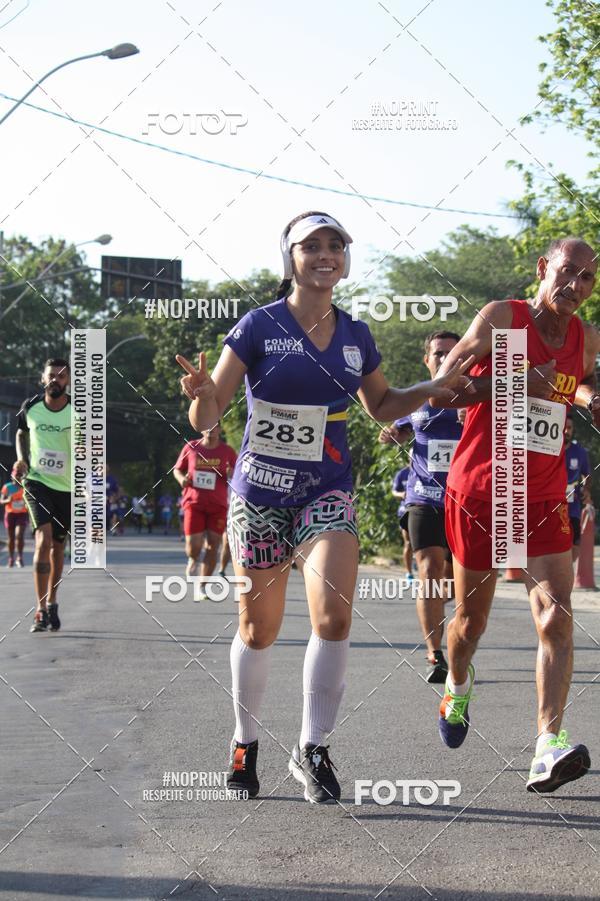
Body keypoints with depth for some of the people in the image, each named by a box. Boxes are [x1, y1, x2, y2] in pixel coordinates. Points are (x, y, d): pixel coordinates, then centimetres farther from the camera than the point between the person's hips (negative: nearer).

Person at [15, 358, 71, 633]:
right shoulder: (30, 407, -3)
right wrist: (21, 458, 1)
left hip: (67, 487, 1)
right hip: (36, 481, -1)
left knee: (57, 547, 12)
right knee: (43, 539, -19)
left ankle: (52, 603, 32)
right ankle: (41, 609, -17)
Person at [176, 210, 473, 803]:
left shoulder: (355, 336, 5)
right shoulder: (259, 326, -7)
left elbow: (382, 406, 21)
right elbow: (206, 419, -8)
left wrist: (432, 389, 5)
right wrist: (202, 394, -30)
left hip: (327, 492, 2)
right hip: (260, 492, -2)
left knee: (334, 615, -17)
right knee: (259, 629, 5)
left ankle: (311, 749, -2)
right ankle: (245, 744, 28)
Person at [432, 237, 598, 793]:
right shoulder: (501, 319, -7)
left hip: (543, 499, 3)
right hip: (479, 492, -3)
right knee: (471, 618, 11)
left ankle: (548, 750, -23)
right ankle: (457, 687, 45)